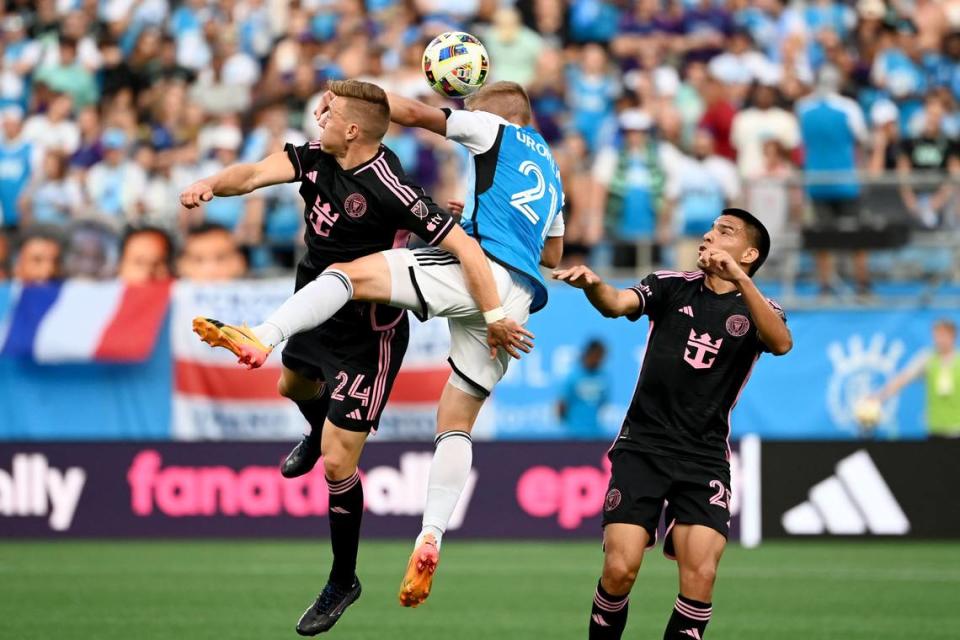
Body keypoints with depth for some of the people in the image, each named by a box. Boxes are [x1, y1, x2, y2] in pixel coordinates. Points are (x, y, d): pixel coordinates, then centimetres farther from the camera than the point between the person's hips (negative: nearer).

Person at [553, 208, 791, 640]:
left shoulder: (756, 309, 4)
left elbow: (781, 343, -19)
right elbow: (617, 304, -13)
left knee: (700, 576, -16)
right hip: (642, 446, 0)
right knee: (620, 569, -12)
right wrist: (593, 284, -37)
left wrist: (738, 278, -29)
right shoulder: (672, 287, 6)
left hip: (704, 459, 0)